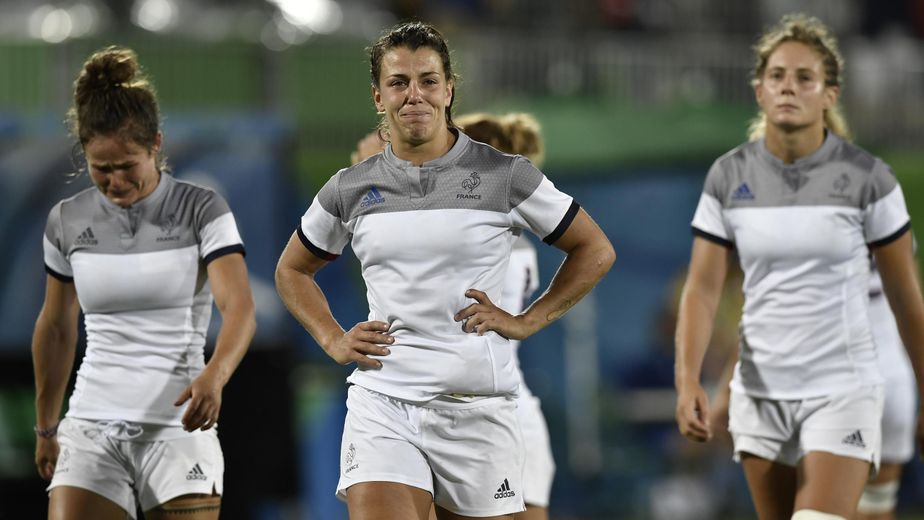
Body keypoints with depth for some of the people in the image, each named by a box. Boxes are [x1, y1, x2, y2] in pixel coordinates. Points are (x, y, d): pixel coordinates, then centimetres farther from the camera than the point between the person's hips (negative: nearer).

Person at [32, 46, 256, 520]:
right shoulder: (67, 221, 5)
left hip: (177, 427, -2)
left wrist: (214, 375, -36)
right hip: (92, 428, 2)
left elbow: (239, 307, -17)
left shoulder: (201, 210, -6)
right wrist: (45, 428, 23)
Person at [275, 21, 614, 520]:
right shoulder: (351, 189, 8)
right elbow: (292, 270, 25)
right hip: (381, 403, 1)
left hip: (476, 408, -1)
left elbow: (595, 251, 10)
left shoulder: (504, 175, 0)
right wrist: (333, 341, 10)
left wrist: (526, 322, 2)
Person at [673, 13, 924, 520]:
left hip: (841, 392, -4)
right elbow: (702, 288, 0)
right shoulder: (729, 176, 1)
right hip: (760, 392, 4)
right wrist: (687, 378, -15)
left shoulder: (866, 177, -6)